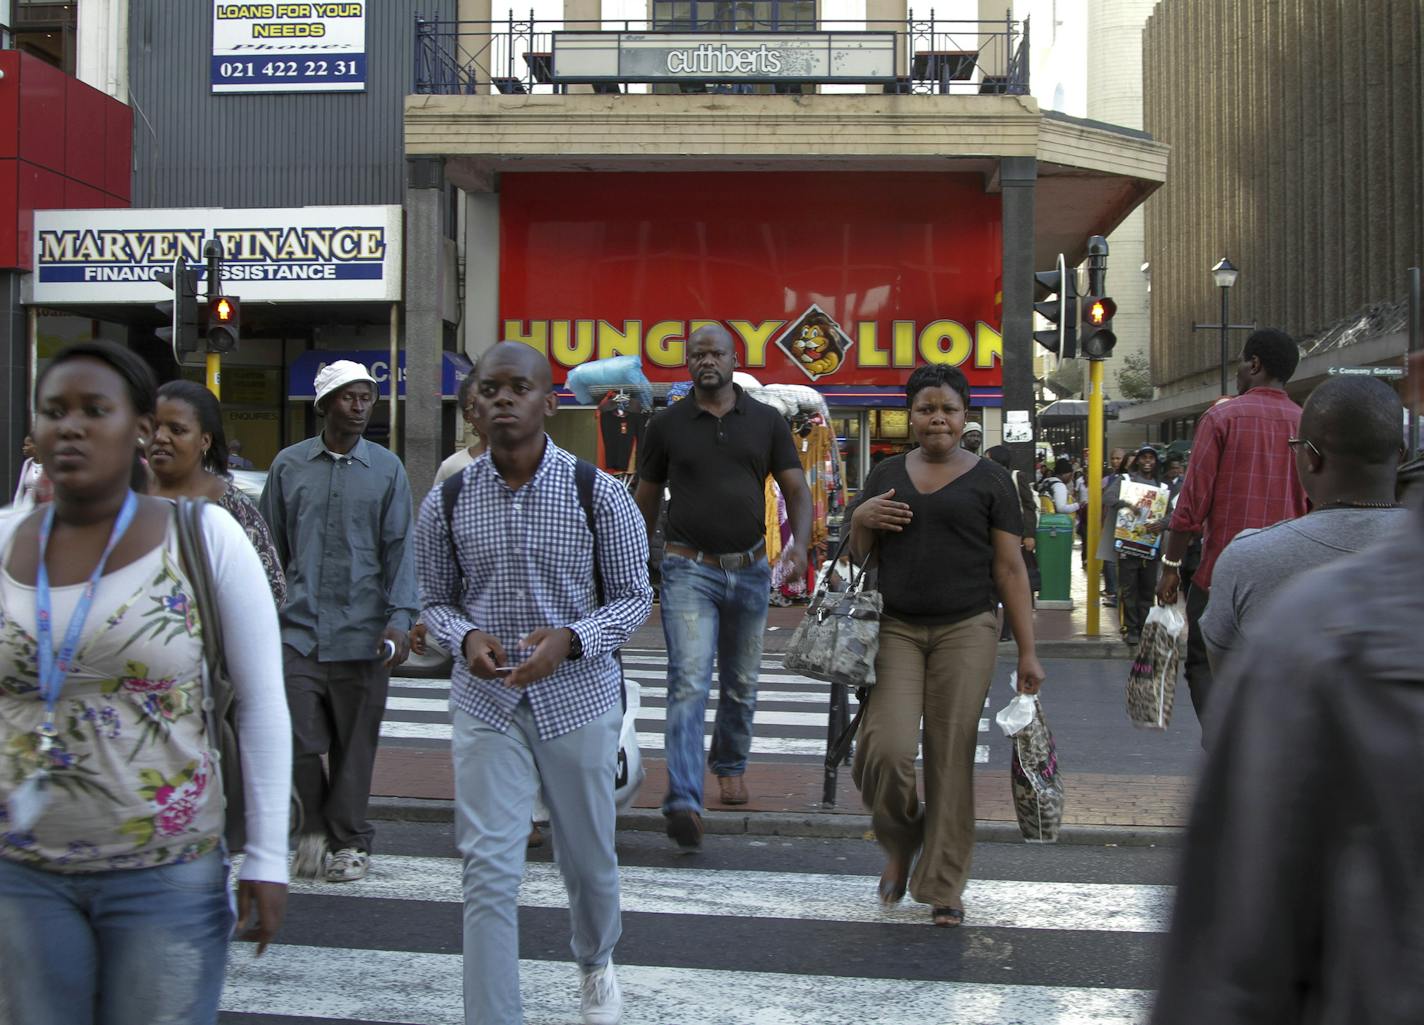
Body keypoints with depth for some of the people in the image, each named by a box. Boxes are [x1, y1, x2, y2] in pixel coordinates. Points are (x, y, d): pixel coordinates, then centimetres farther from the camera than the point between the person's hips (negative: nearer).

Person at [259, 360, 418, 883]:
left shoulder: (386, 468, 6)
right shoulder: (289, 464, 8)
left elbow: (398, 547, 3)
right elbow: (272, 544, 12)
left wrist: (399, 619, -8)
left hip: (360, 631, 0)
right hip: (298, 626, 0)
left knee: (355, 743, 6)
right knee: (300, 739, -3)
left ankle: (349, 841, 21)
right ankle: (315, 828, 21)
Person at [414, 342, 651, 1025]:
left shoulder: (598, 494, -8)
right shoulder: (447, 502, -3)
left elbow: (634, 597, -1)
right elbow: (434, 601, 8)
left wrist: (569, 639, -20)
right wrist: (466, 637, -15)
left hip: (579, 696, 0)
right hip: (485, 702, 0)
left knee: (588, 857, 18)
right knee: (488, 871, -7)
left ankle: (597, 964, 47)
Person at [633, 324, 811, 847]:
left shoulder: (766, 422, 4)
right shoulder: (667, 425, 2)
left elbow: (797, 490, 3)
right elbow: (645, 502, 9)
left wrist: (799, 542, -16)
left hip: (750, 569, 3)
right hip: (689, 569, -3)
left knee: (742, 684, 16)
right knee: (689, 682, -15)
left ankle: (730, 767, 40)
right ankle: (684, 802, -23)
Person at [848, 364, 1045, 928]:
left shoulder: (989, 480, 3)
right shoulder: (886, 475, 12)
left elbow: (1010, 567, 1)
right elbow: (858, 555, 19)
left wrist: (1027, 652, -3)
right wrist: (861, 520, -4)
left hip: (966, 632, -2)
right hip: (896, 629, 2)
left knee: (951, 758, -1)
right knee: (886, 751, -11)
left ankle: (944, 886, 12)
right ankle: (900, 840, 19)